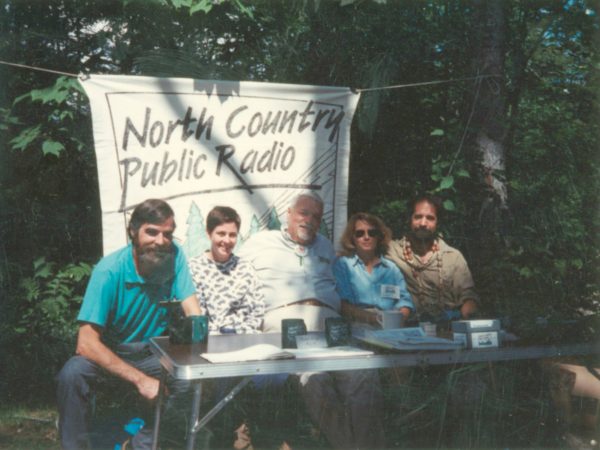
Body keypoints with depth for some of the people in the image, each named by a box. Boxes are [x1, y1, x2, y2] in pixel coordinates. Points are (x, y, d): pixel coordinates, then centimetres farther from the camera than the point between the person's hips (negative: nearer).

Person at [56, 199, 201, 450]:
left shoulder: (174, 256, -14)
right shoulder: (109, 270, -24)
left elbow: (193, 313, -16)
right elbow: (86, 344, -27)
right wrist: (140, 379, -32)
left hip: (153, 353, 3)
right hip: (109, 353, -3)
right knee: (72, 374, -31)